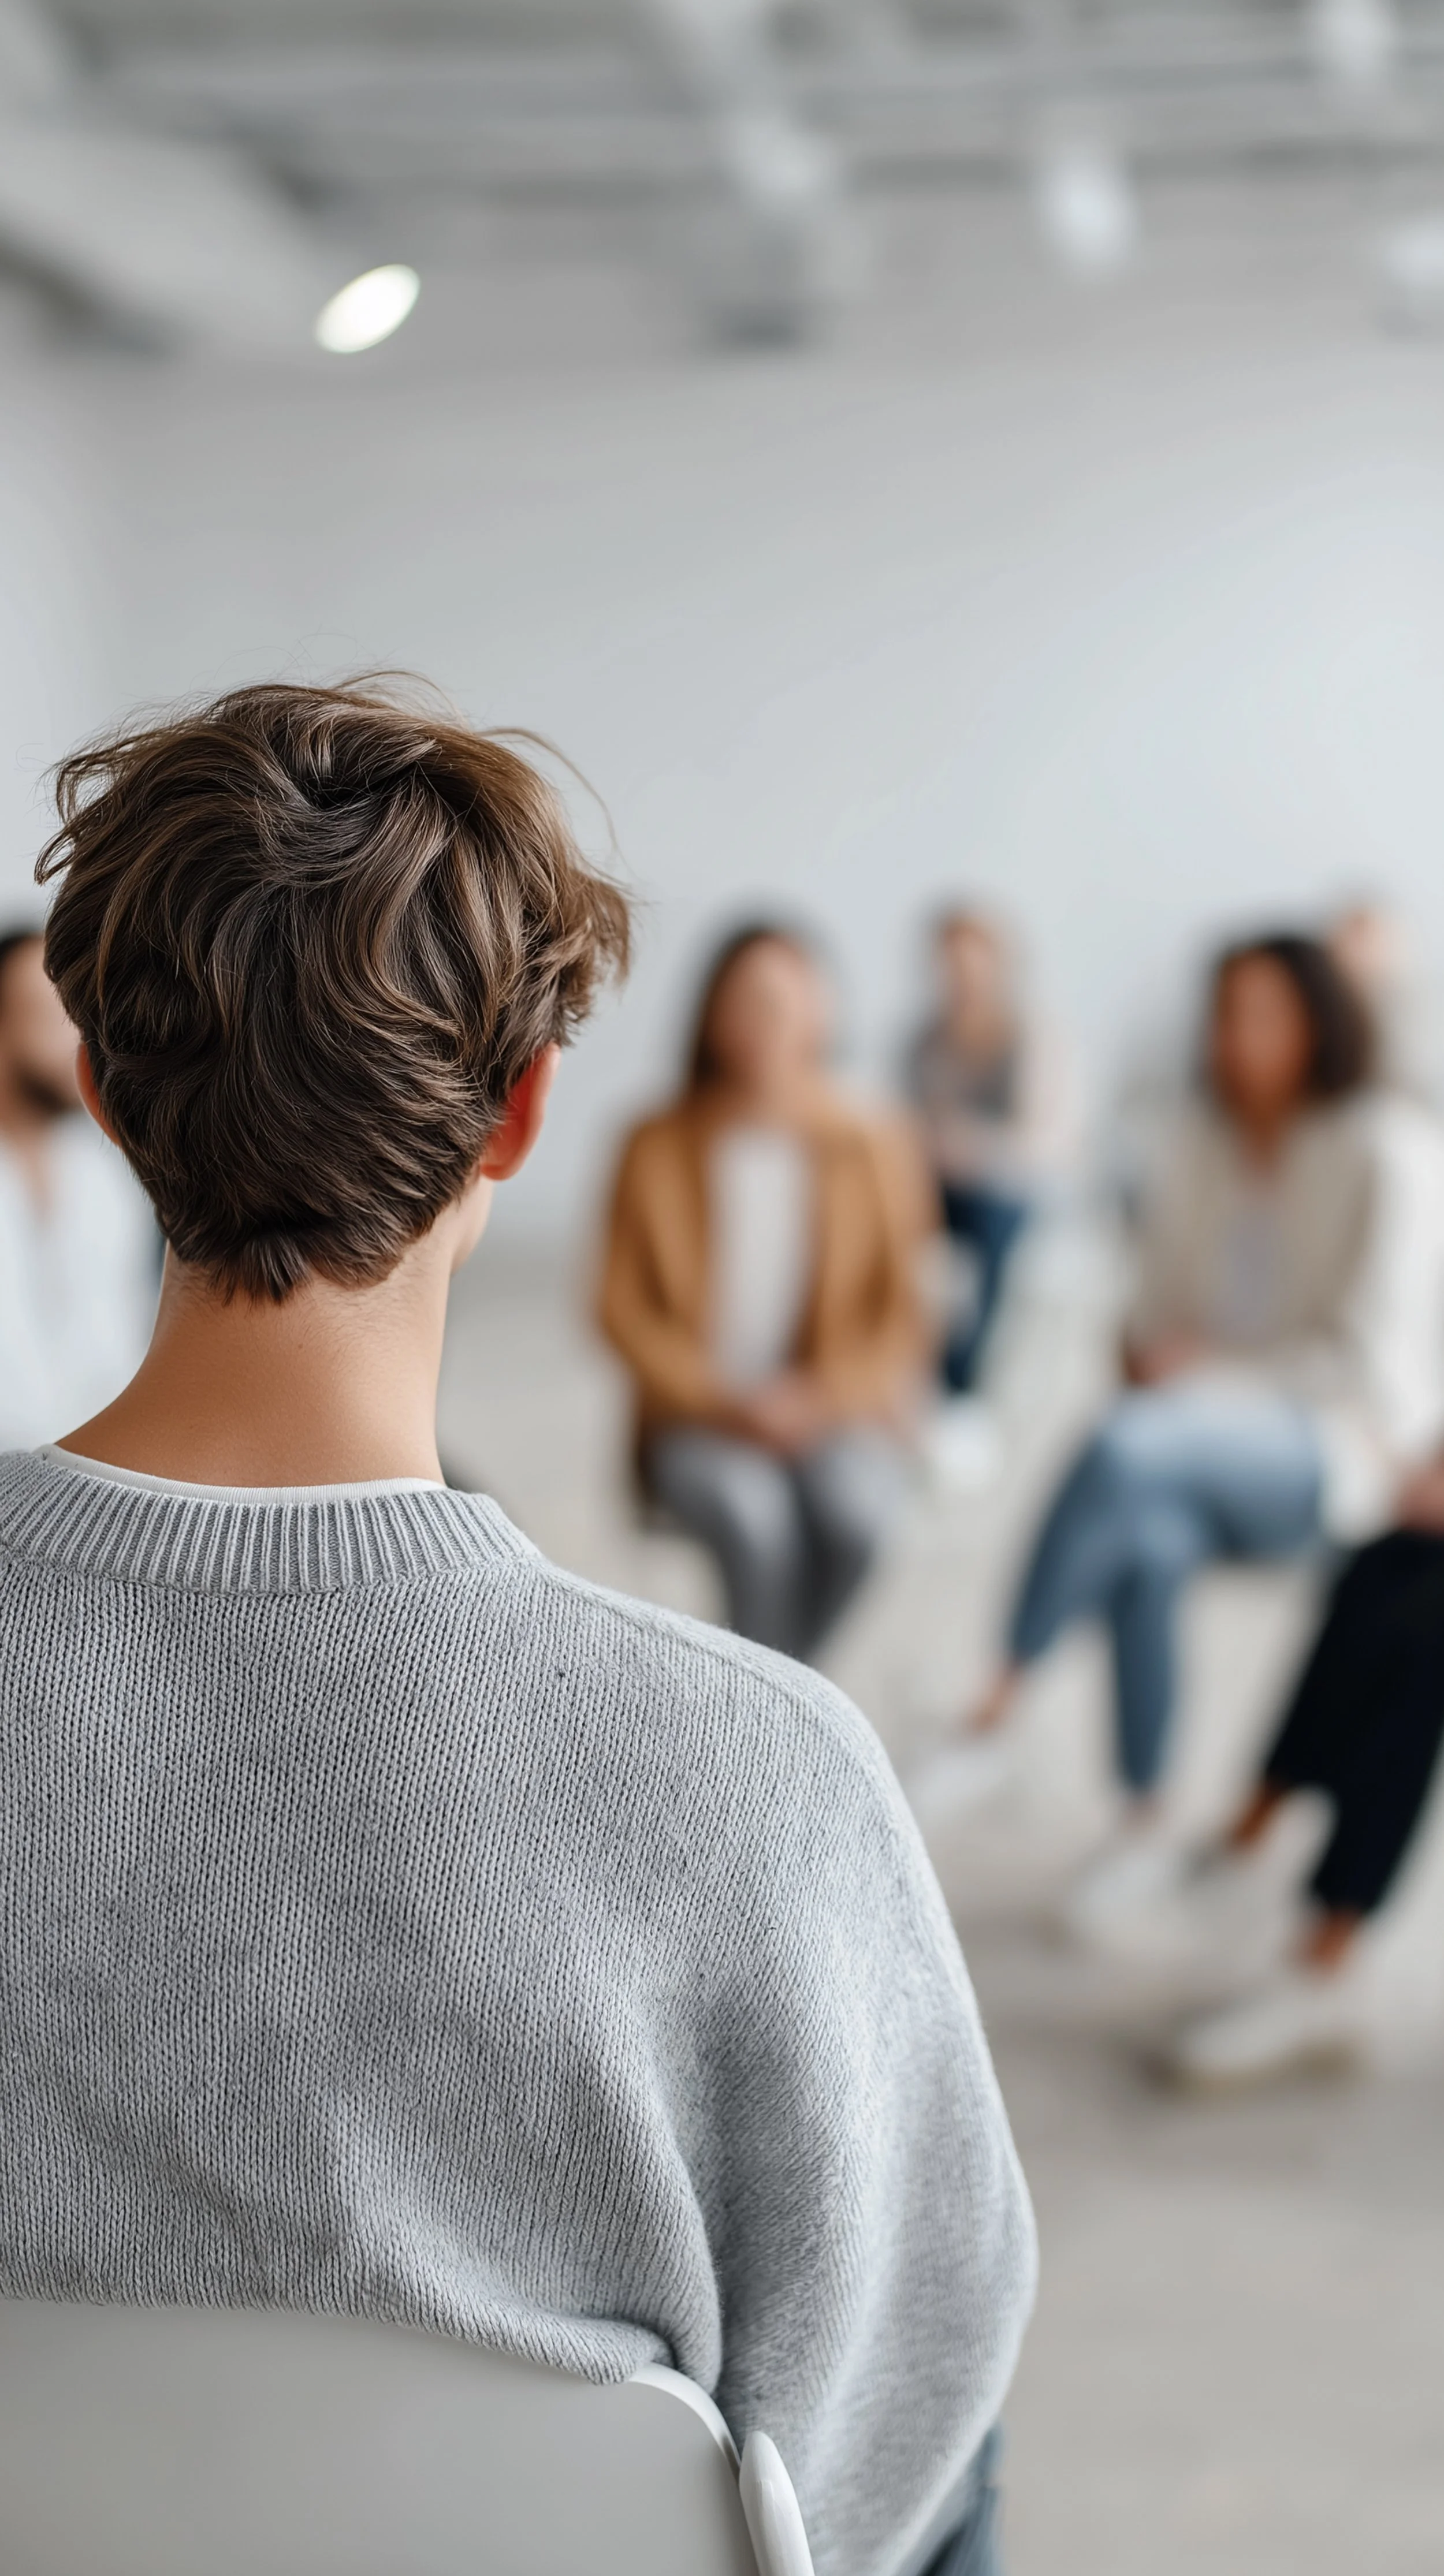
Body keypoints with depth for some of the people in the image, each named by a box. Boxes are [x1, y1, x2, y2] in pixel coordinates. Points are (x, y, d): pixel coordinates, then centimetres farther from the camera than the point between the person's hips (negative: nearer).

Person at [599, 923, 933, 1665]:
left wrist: (822, 1400, -12)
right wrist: (724, 1402, -12)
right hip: (696, 1423, -1)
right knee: (755, 1519, -32)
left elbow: (900, 1317, 4)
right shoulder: (659, 1150, -2)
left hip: (836, 1417, 1)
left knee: (854, 1511, -30)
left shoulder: (874, 1151, 0)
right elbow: (624, 1311, 0)